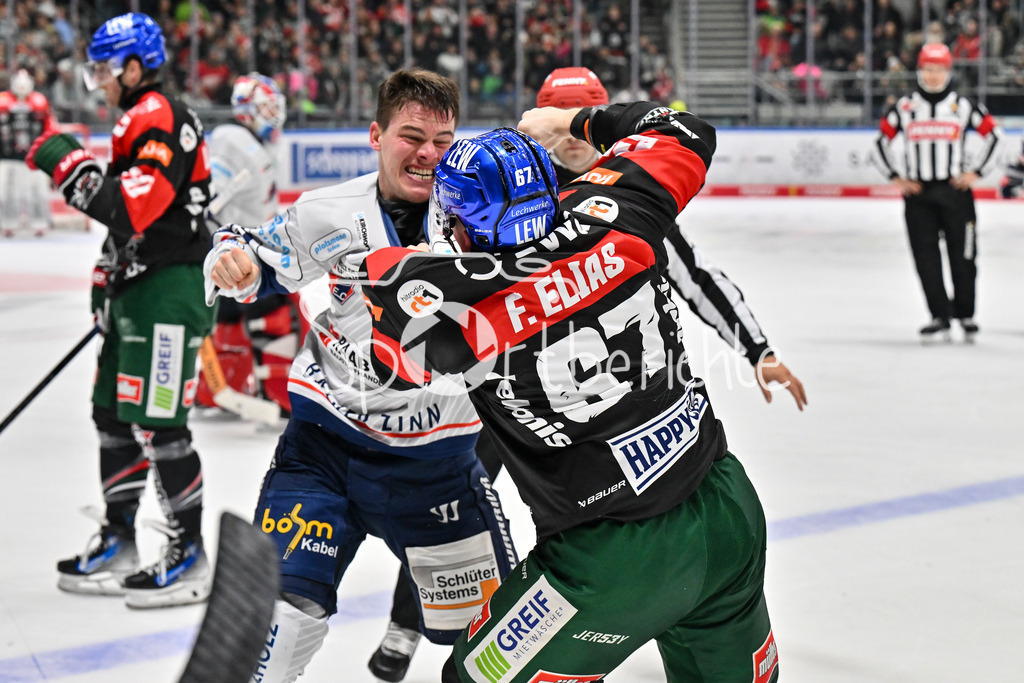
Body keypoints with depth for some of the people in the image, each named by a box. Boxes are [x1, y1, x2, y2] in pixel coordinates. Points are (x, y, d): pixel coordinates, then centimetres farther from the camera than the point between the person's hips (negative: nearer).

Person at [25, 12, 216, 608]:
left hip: (169, 290, -11)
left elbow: (135, 207, -28)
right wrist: (109, 279, 26)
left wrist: (71, 166, -22)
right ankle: (119, 542, 24)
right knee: (115, 414, 15)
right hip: (140, 290, 11)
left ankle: (190, 557, -3)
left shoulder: (158, 118, -15)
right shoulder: (140, 120, 19)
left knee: (157, 423, -9)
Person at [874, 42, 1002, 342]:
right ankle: (939, 318, -2)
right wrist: (895, 177, 6)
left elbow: (993, 134, 9)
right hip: (917, 192, 1)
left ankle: (965, 315, 17)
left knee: (962, 255, 0)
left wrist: (976, 172, 2)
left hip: (956, 191, -1)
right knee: (925, 257, -5)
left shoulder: (963, 106, 2)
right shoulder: (904, 106, 5)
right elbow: (882, 139, 13)